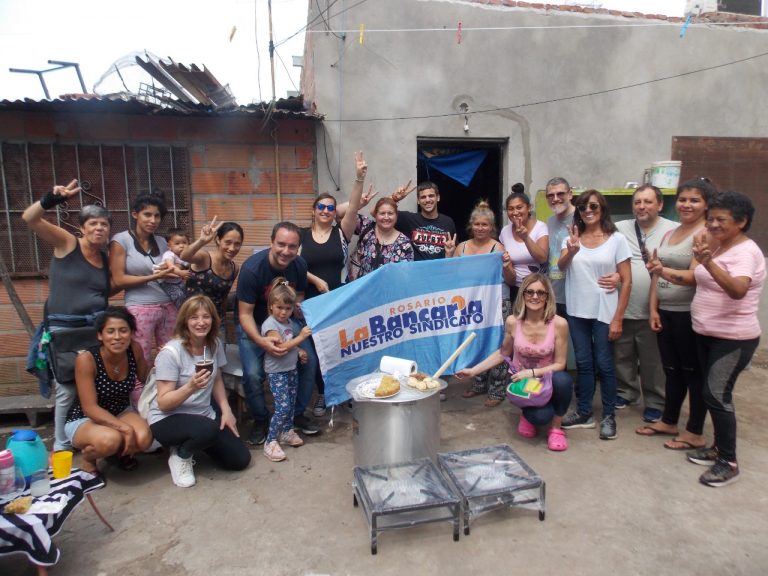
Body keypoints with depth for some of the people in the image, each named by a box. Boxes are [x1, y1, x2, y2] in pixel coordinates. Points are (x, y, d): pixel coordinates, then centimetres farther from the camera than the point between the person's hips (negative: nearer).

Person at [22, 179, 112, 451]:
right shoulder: (66, 242, -4)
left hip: (96, 328, 5)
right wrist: (53, 198, -30)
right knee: (67, 391, 0)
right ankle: (62, 447, 17)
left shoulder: (106, 259, 9)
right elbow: (29, 218, -16)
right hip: (63, 329, -4)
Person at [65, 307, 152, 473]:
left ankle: (120, 452, 9)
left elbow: (146, 379, 8)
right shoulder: (86, 359, -26)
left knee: (144, 438, -28)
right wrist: (125, 428, -35)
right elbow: (90, 408, -26)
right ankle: (88, 458, 1)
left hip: (121, 412, 4)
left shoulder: (134, 350, -14)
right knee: (111, 439, -37)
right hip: (84, 419, -4)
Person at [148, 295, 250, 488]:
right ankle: (180, 456, -2)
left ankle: (193, 442, 22)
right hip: (167, 419, -6)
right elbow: (163, 403, -21)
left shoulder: (215, 344, -4)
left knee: (240, 459, -2)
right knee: (209, 429, -38)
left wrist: (226, 410, -1)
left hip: (204, 415, 6)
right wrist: (190, 387, -38)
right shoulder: (171, 352, -21)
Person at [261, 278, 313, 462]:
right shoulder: (270, 325, -17)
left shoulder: (287, 321, 8)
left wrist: (299, 351, 5)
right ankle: (271, 442, -1)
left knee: (291, 403, 16)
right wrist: (301, 337, -23)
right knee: (282, 407, -11)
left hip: (291, 369, 8)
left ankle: (287, 431, 33)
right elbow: (281, 347, -25)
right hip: (277, 372, -8)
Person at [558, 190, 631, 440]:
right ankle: (584, 413, 23)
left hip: (604, 313, -3)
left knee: (604, 364, 3)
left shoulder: (616, 239, -3)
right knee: (583, 363, 11)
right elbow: (561, 266, -11)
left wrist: (618, 318, -9)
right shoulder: (572, 238, 6)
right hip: (577, 312, 3)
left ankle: (609, 416, 17)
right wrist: (571, 251, -33)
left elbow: (627, 281, -4)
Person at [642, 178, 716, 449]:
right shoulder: (669, 234, 12)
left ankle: (695, 433, 17)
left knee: (693, 371, 4)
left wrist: (664, 270, -39)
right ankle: (668, 421, 31)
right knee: (671, 369, 17)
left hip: (689, 313, -7)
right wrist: (653, 309, 5)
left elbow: (694, 276, -22)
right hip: (665, 312, 7)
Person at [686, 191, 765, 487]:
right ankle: (719, 448, 27)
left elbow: (738, 290, -36)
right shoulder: (718, 247, 9)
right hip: (706, 334, 9)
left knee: (716, 395, -9)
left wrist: (708, 263, -49)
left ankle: (729, 462, 4)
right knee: (714, 392, 14)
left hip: (734, 339, -8)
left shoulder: (746, 251, -19)